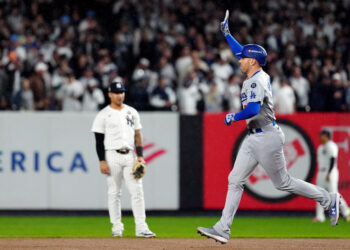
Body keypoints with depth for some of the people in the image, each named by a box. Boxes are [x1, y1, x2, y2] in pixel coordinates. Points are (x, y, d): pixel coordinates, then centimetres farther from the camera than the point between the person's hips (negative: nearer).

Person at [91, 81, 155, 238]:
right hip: (112, 156, -3)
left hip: (130, 156, 3)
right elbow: (99, 140, -2)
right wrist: (102, 161, -10)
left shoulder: (132, 112, 12)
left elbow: (137, 135, 14)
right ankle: (117, 227, 8)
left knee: (137, 191, -4)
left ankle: (141, 228, -6)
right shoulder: (103, 115, 0)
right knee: (114, 193, 1)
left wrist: (140, 156, 3)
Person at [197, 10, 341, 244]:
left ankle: (329, 200, 13)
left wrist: (234, 117, -16)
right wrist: (227, 34, 32)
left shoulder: (257, 81, -17)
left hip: (267, 138, -10)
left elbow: (253, 109, -30)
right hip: (254, 138, 10)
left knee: (283, 182, -1)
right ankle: (223, 229, -3)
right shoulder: (257, 75, 12)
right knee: (235, 180, 1)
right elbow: (243, 53, 29)